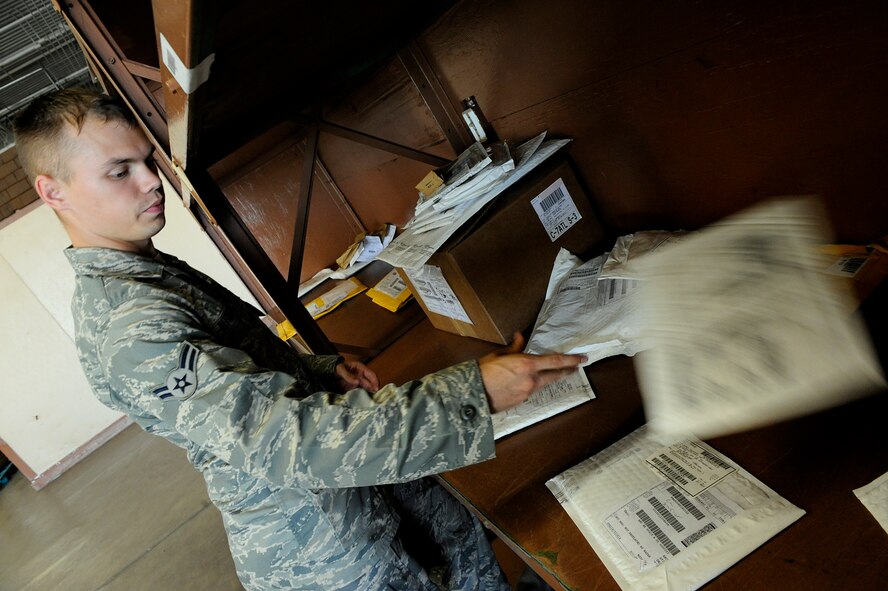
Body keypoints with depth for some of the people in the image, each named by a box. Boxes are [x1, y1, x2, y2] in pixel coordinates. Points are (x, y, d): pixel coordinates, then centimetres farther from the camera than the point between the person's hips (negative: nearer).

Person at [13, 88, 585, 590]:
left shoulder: (150, 270, 4)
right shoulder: (127, 331, -29)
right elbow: (284, 439, -40)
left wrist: (323, 370, -4)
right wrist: (475, 392, -42)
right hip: (313, 539, -8)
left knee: (467, 544, 23)